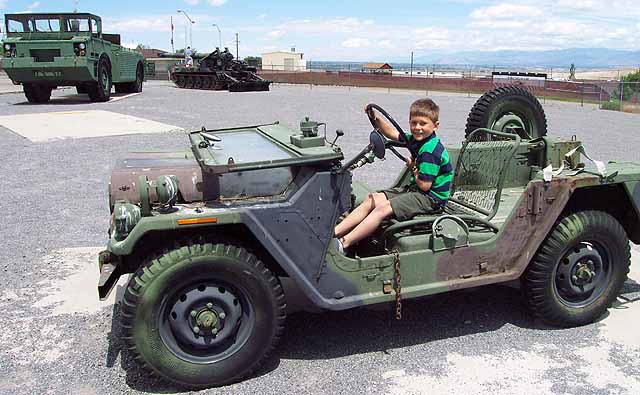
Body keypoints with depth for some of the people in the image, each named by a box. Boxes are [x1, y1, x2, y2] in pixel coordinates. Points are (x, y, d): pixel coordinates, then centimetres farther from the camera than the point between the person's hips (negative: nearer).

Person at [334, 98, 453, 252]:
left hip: (431, 197, -10)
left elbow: (424, 185, -25)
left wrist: (412, 168, -7)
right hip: (414, 189, 10)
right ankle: (333, 232, -6)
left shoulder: (431, 151, -23)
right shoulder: (416, 139, 6)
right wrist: (376, 118, 7)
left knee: (383, 208, -25)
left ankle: (344, 243, -27)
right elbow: (393, 134, 21)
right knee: (372, 199, 0)